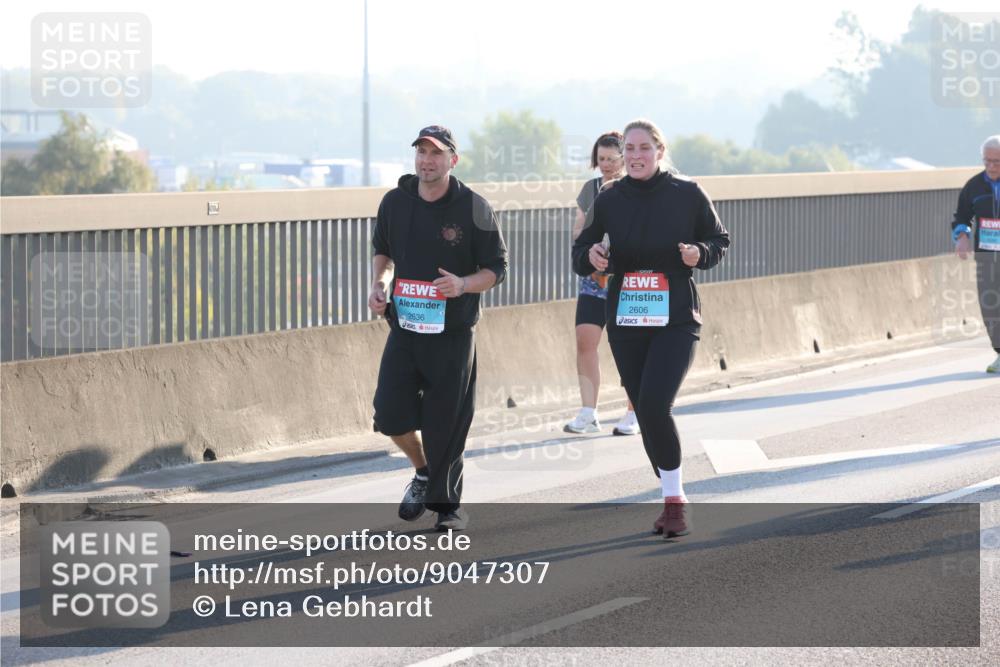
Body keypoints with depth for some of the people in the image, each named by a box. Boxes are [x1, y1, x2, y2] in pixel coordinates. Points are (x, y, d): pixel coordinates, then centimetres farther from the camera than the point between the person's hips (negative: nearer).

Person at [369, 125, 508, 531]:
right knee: (390, 414, -6)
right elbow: (382, 250, 21)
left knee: (444, 425, 0)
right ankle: (423, 472, 24)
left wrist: (463, 284, -22)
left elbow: (497, 269, -3)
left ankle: (448, 505, 18)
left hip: (452, 333, -3)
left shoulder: (473, 208, -8)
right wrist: (378, 285, 2)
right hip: (404, 327, 3)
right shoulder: (395, 202, 2)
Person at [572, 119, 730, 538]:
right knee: (645, 413, 7)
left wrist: (700, 253, -13)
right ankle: (673, 500, 24)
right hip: (625, 322, 4)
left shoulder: (687, 195, -2)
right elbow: (580, 254, 10)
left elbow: (719, 240, 9)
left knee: (654, 406, -20)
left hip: (676, 319, -4)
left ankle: (674, 501, -8)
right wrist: (590, 257, -13)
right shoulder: (609, 201, 4)